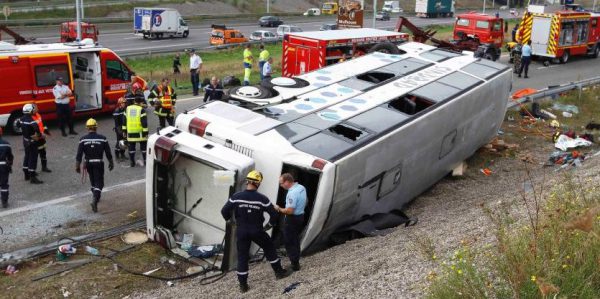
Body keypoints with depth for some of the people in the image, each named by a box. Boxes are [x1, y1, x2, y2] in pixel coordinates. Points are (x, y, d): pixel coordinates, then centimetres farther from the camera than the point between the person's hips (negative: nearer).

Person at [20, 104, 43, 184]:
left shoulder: (22, 119, 3)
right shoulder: (30, 120, -23)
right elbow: (36, 128, -38)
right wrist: (39, 134, -21)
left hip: (25, 140, 9)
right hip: (32, 142, -9)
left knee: (27, 157, 19)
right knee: (33, 158, -4)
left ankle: (27, 174, 30)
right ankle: (32, 178, -2)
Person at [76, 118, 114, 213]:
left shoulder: (83, 139, -6)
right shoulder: (102, 138, -8)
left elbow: (79, 154, -7)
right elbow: (108, 153, -2)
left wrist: (77, 165, -2)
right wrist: (111, 163, 9)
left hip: (88, 163, 3)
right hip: (99, 163, -3)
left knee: (93, 181, 23)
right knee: (99, 182, -1)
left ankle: (96, 197, 40)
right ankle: (94, 200, -19)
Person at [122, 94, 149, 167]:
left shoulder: (128, 109, 5)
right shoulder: (141, 110, -10)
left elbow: (124, 121, 10)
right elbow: (144, 122, -13)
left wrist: (124, 131, 16)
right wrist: (146, 132, -9)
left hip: (130, 132, 4)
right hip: (140, 132, -4)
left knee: (131, 147, 10)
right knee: (143, 146, 8)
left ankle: (132, 162, 13)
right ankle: (145, 161, 12)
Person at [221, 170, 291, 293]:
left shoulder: (236, 197, -9)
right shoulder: (262, 198, -13)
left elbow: (224, 211, -5)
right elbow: (274, 214, -8)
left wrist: (229, 219, 17)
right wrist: (271, 223, 14)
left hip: (241, 231, 1)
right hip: (257, 231, -1)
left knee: (242, 256, 10)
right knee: (270, 248, 21)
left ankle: (243, 284, 13)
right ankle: (279, 272, 31)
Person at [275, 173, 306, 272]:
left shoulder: (292, 193, -27)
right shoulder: (302, 188, 2)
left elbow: (289, 211, -28)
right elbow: (304, 203, 16)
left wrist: (279, 209, -14)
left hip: (293, 219, -9)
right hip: (301, 216, 9)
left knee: (289, 242, 2)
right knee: (295, 240, 20)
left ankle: (294, 265, 5)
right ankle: (296, 262, 30)